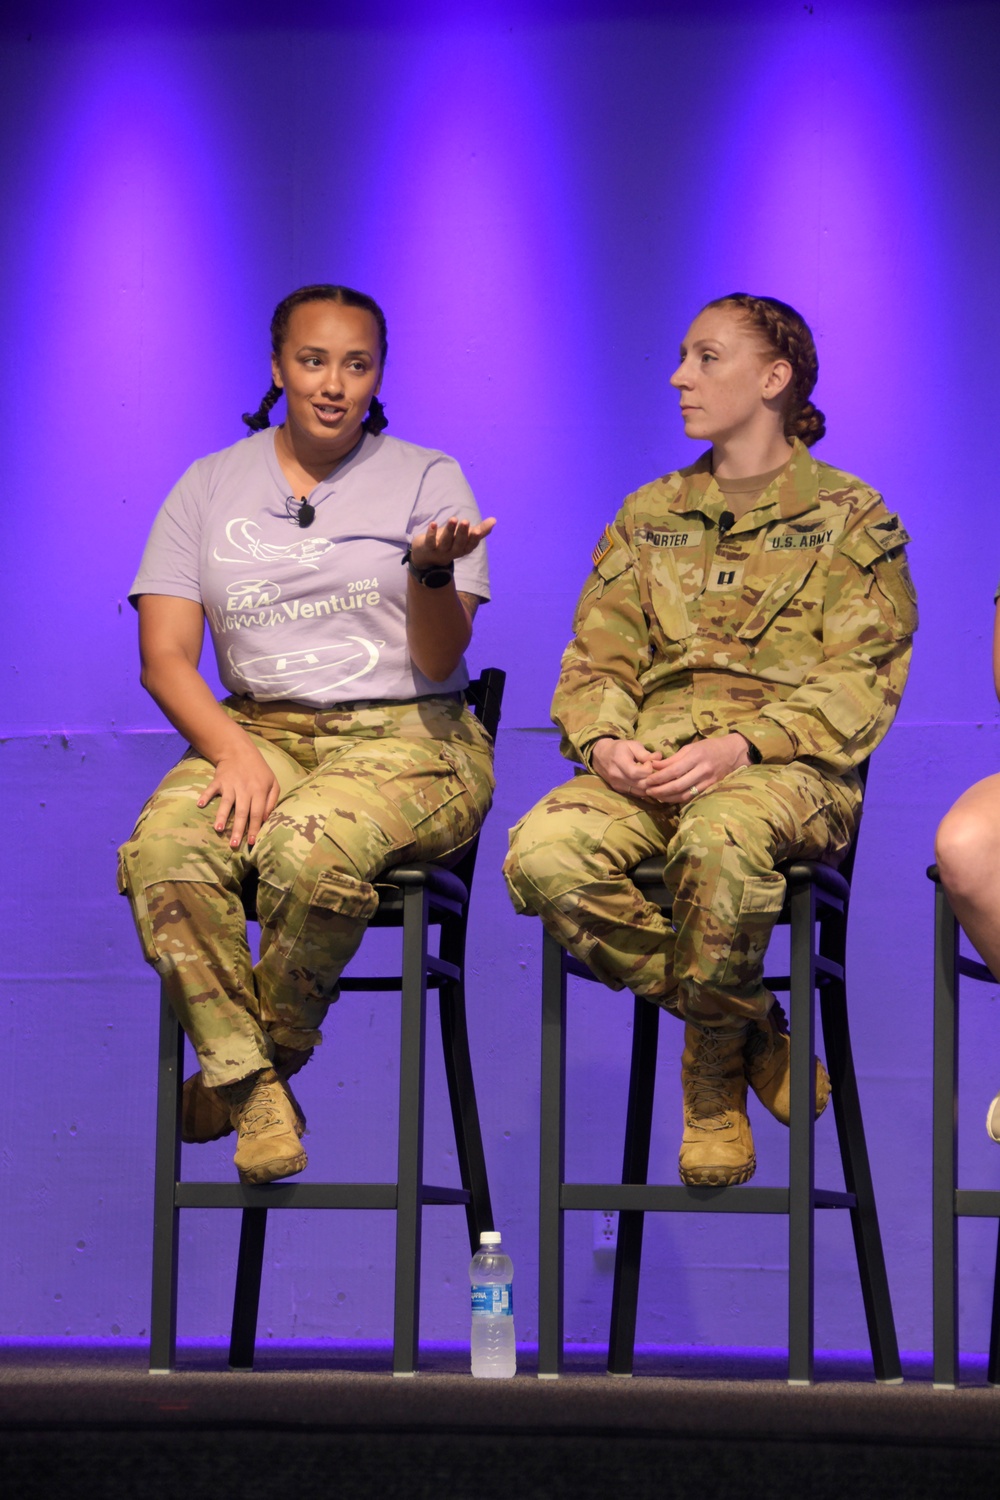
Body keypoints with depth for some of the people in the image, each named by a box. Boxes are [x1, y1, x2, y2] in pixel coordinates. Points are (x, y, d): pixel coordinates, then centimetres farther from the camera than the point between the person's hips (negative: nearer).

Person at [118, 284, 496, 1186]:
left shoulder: (427, 479, 7)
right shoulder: (210, 487, 12)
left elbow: (439, 661, -1)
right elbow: (165, 658, 3)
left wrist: (432, 570, -22)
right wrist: (233, 749, -15)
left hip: (407, 736, -2)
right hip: (258, 728, 2)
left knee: (309, 850, -36)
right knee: (165, 852, -31)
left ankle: (275, 1050, -9)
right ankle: (253, 1091, -23)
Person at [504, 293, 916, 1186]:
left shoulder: (850, 518, 8)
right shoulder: (649, 517, 22)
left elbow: (860, 680, -2)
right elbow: (597, 655, 16)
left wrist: (740, 744, -18)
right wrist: (604, 741, -8)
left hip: (788, 769, -4)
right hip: (652, 767, 4)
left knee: (721, 841, -42)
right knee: (542, 856, -30)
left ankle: (714, 1075, -14)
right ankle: (752, 1030, -11)